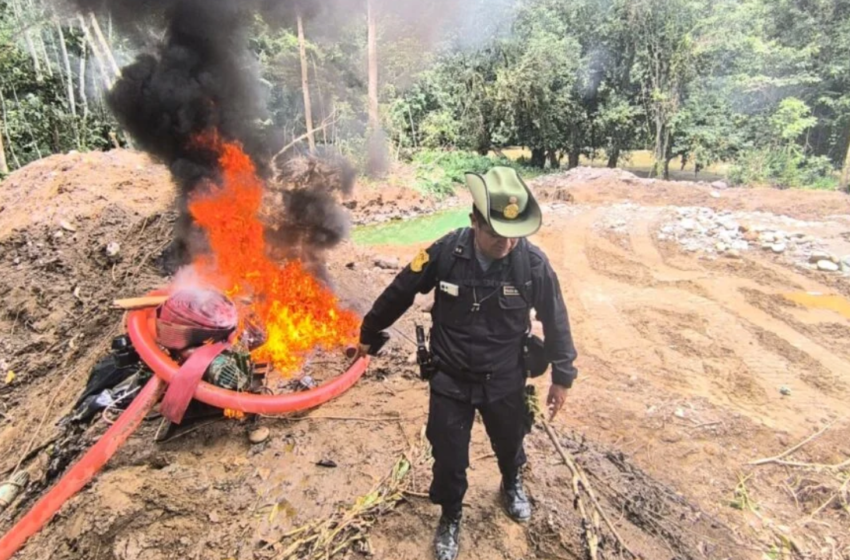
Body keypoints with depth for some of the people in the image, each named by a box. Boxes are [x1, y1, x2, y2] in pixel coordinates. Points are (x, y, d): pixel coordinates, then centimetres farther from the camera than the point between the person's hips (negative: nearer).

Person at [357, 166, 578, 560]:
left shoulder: (533, 263, -20)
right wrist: (369, 333, 7)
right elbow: (399, 293, -5)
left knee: (509, 443, 25)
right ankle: (450, 517, 44)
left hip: (504, 381, 1)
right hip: (450, 379, -1)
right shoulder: (446, 252, -21)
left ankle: (512, 485, 62)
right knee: (448, 457, 12)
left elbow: (555, 321, -4)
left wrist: (562, 376, 3)